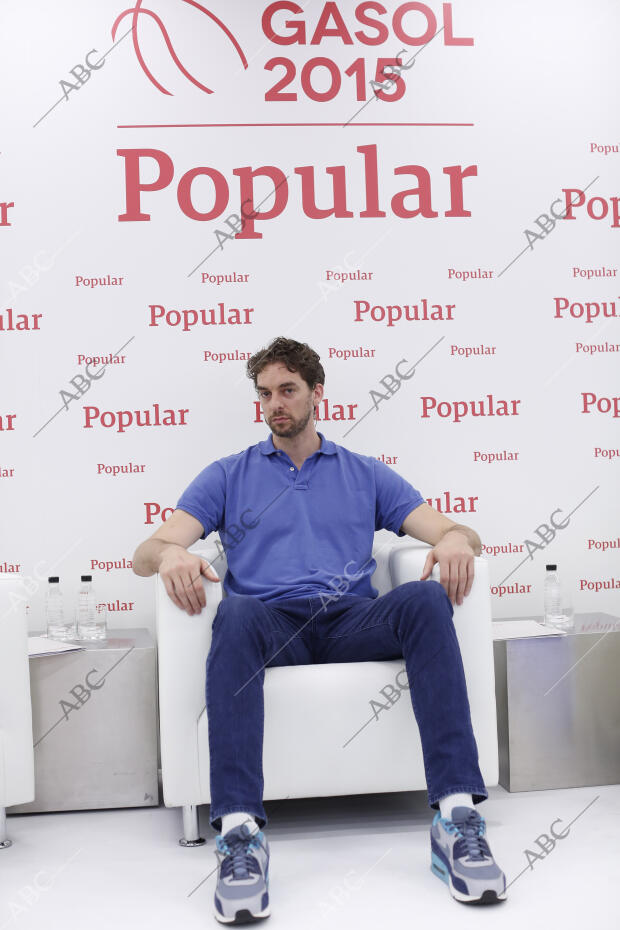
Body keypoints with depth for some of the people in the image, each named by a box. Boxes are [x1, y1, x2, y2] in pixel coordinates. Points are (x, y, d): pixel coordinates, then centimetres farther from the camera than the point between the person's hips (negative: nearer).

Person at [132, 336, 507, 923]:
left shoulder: (366, 475, 24)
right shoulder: (228, 476, 22)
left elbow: (448, 531, 15)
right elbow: (146, 552, 10)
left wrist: (457, 540, -12)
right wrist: (169, 553, -16)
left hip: (354, 620, 1)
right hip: (272, 623, -1)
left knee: (426, 600, -30)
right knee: (238, 613, -36)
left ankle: (456, 817, -36)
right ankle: (239, 831, -44)